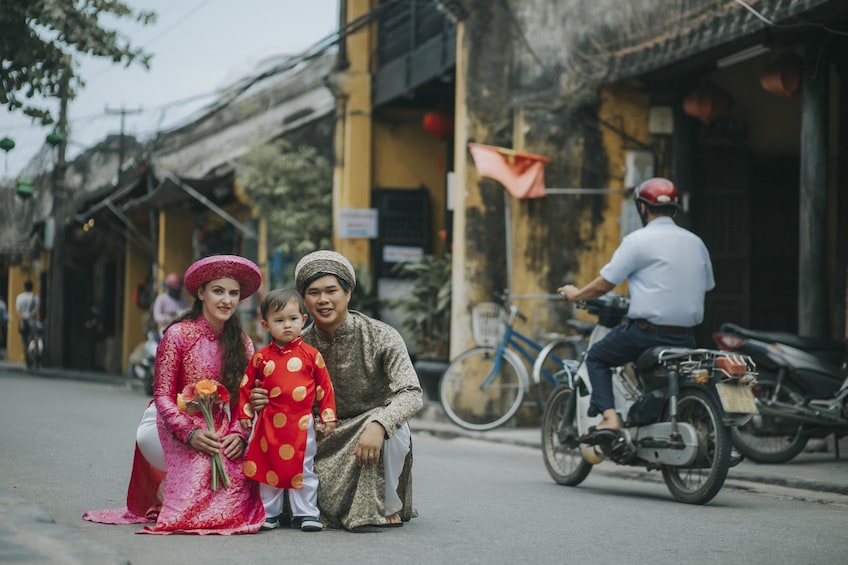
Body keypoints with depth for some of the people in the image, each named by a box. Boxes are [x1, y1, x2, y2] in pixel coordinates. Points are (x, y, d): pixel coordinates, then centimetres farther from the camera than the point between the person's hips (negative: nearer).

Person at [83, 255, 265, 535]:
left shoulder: (242, 343, 5)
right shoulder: (178, 335, -10)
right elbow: (163, 395, -9)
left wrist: (238, 434, -15)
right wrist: (190, 433, -23)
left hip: (221, 433, 4)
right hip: (175, 427, -4)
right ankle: (167, 488, 7)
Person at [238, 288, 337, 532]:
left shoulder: (310, 354, 0)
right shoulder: (261, 357, 3)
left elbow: (325, 386, 4)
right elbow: (246, 385, 11)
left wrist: (328, 416, 2)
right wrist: (245, 413, 9)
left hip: (302, 423, -1)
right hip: (270, 423, 2)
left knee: (302, 470, 3)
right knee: (269, 468, 8)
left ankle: (306, 513, 11)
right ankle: (269, 513, 19)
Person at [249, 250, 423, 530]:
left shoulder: (382, 337, -14)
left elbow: (412, 394, -24)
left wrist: (378, 425, -42)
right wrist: (263, 402, -22)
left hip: (370, 432, -4)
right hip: (327, 439, 4)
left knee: (391, 430, -36)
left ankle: (389, 506, -10)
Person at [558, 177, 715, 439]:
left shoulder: (638, 240, -7)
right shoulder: (696, 243, 11)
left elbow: (604, 284, -5)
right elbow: (706, 285, 19)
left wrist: (575, 294, 14)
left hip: (647, 332, -6)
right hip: (686, 337, 6)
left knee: (596, 357, 14)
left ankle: (608, 416, -5)